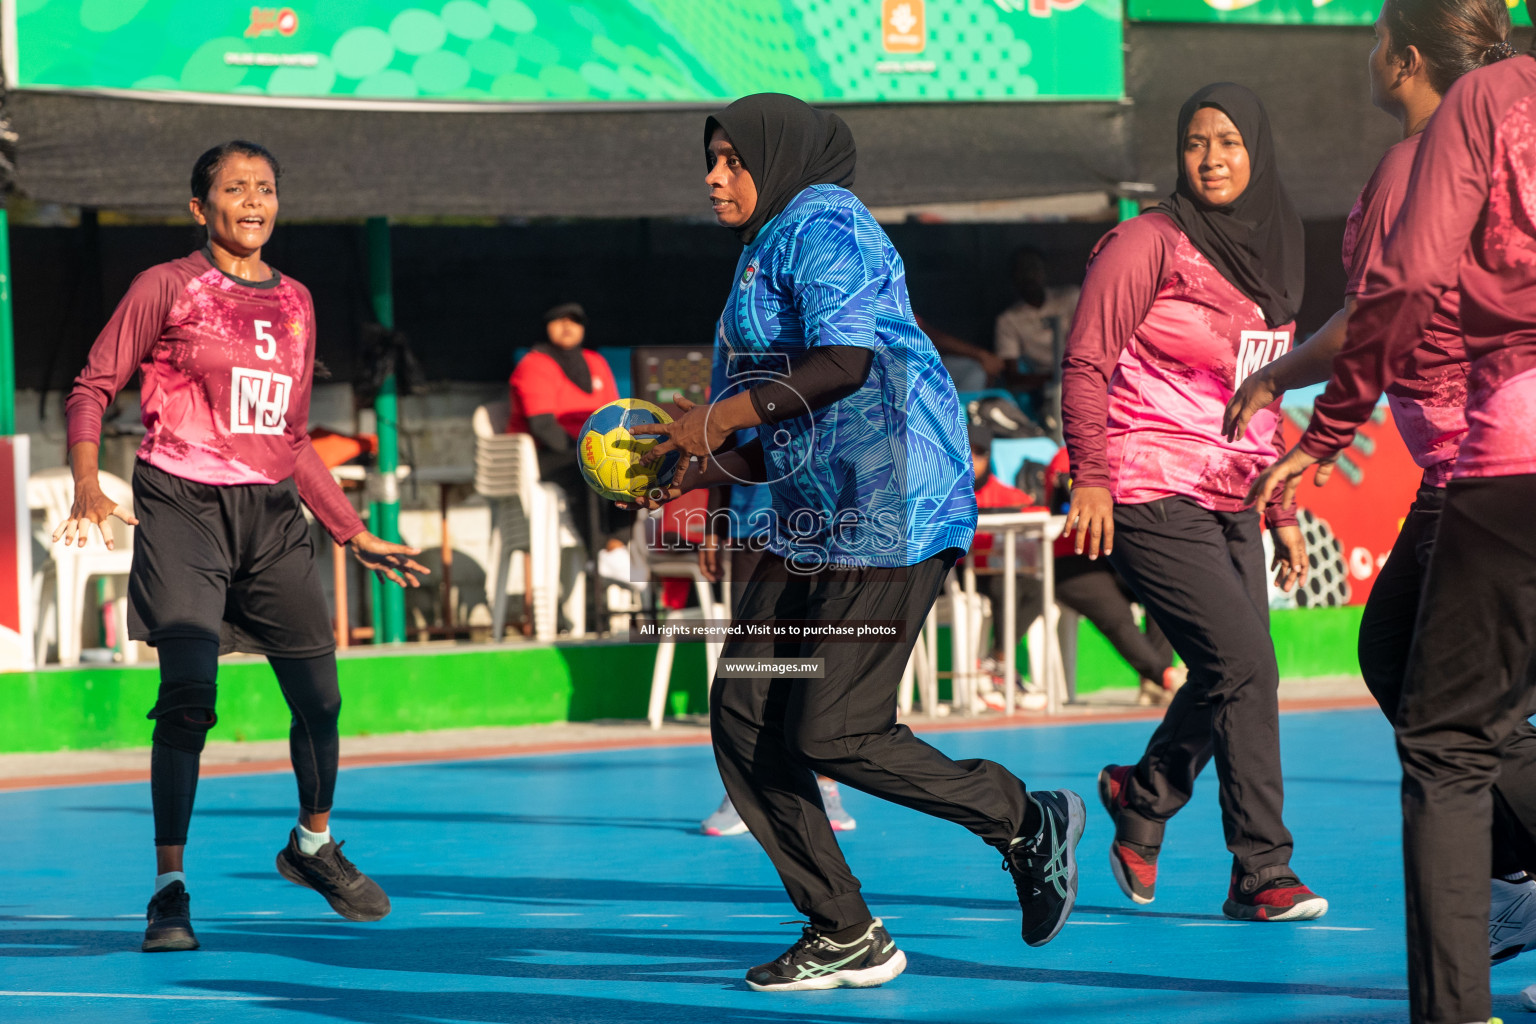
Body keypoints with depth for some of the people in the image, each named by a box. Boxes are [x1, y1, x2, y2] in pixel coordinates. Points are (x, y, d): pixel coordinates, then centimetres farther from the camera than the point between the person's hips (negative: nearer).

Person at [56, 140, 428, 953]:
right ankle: (169, 888, -10)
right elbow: (93, 388, 1)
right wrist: (87, 488, -15)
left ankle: (312, 846, 33)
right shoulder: (166, 287, 1)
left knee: (318, 696, 7)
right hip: (183, 505, -5)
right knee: (189, 696, -16)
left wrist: (355, 533, 23)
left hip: (272, 512, 5)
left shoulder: (295, 302, 16)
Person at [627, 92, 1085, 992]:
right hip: (812, 520, 10)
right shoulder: (768, 252, 24)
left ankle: (1026, 823, 7)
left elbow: (844, 361, -22)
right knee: (744, 719, 1)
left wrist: (720, 419, -14)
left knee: (834, 734, -13)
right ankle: (845, 936, 5)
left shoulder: (820, 223, -6)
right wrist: (708, 470, 13)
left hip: (888, 510, -10)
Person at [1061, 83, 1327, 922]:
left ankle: (1143, 796, 32)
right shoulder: (1150, 243, -6)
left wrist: (1283, 512, 20)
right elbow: (1086, 363, -9)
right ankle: (1261, 874, -7)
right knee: (1244, 667, -13)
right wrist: (1089, 475, -18)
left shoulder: (1270, 251, 15)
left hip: (1228, 504, 7)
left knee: (1228, 679, 5)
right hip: (1150, 497, -7)